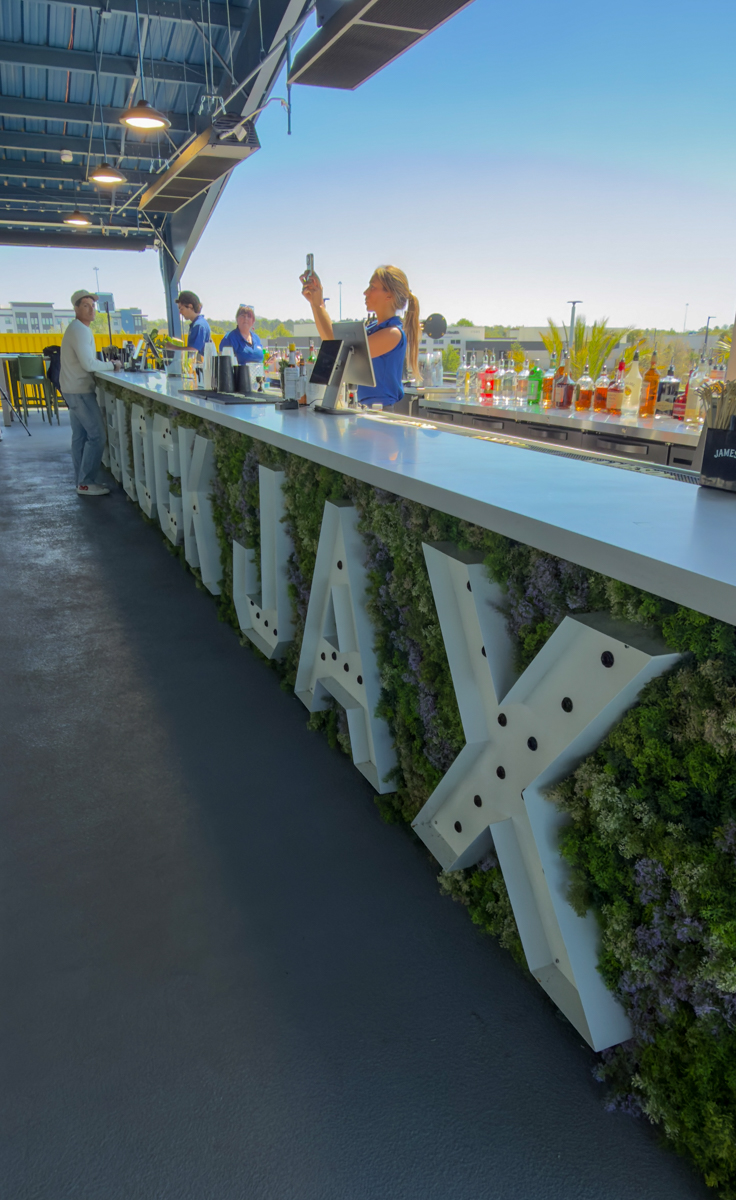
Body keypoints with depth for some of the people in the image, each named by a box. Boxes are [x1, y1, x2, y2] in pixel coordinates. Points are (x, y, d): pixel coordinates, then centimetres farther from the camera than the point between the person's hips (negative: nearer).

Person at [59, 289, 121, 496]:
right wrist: (112, 366, -11)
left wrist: (106, 364, 3)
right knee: (97, 435, -10)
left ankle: (81, 481, 16)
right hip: (80, 391, -11)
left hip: (74, 390, 11)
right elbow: (88, 364, -23)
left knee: (80, 436, 12)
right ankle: (86, 483, -8)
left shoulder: (77, 329, 17)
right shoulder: (79, 330, -16)